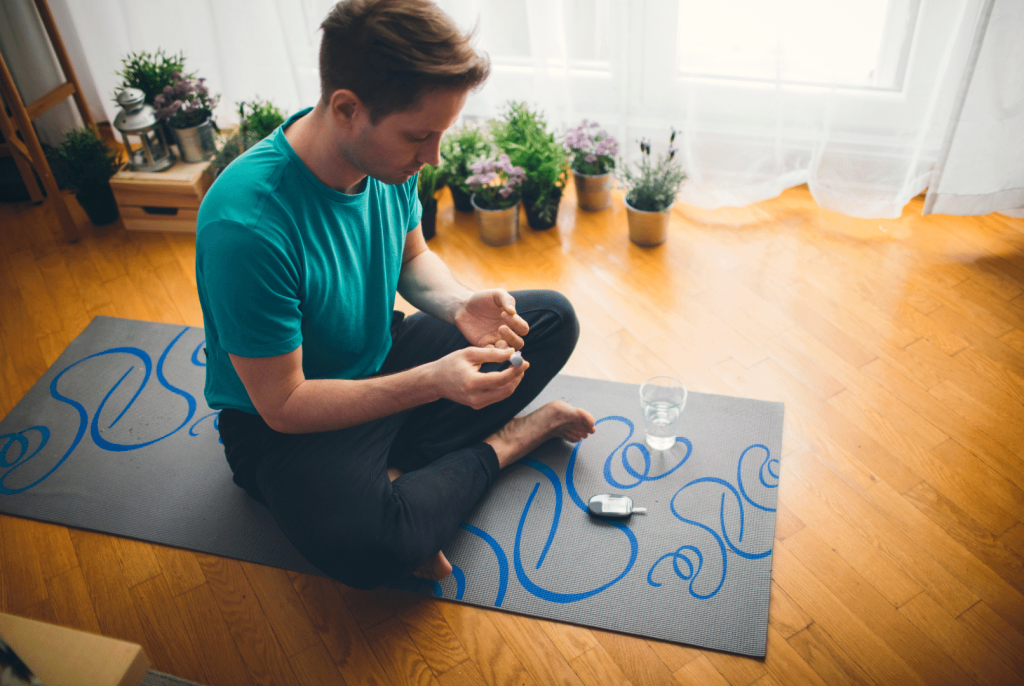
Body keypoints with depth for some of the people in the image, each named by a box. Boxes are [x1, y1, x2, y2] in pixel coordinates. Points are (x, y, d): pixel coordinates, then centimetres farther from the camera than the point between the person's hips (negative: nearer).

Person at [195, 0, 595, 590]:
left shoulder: (390, 155, -12)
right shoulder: (246, 225, -33)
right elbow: (282, 404, -26)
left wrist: (459, 305, -15)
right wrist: (433, 381, -33)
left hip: (382, 358, 7)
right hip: (285, 423, -7)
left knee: (554, 319, 3)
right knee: (373, 548, -36)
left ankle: (395, 475, -10)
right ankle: (504, 442, -6)